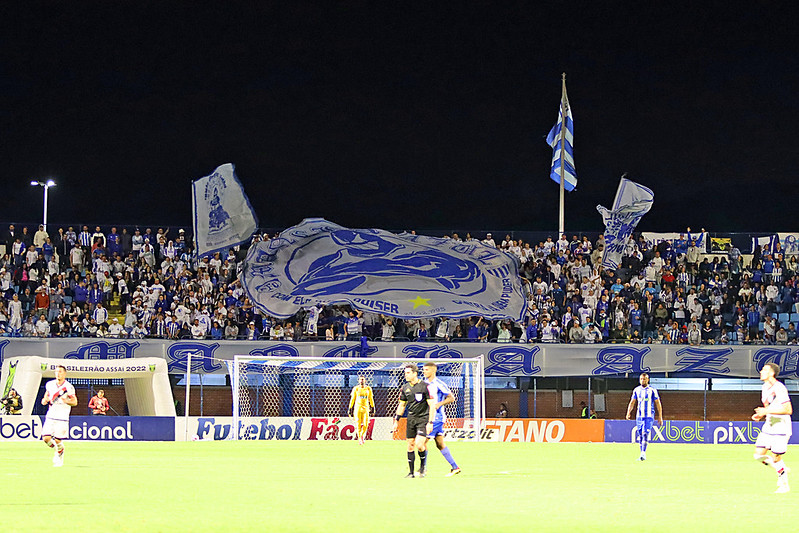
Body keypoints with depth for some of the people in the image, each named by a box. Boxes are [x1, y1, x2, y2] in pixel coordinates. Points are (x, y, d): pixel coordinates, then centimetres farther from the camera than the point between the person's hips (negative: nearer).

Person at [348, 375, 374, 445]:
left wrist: (372, 407, 7)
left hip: (366, 408, 1)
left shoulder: (368, 388, 6)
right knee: (359, 424, -7)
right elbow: (352, 399, 4)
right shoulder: (356, 389, 1)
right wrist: (350, 408, 1)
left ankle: (362, 435, 20)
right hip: (358, 407, -1)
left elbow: (371, 398, 12)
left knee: (366, 425, -8)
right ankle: (359, 438, 5)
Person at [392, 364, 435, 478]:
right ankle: (411, 472, 10)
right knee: (410, 445, 3)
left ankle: (423, 466, 9)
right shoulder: (405, 388, 8)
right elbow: (401, 405, 19)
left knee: (419, 445, -17)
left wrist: (430, 422, -15)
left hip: (423, 419, -6)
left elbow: (432, 405, -10)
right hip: (411, 419, 6)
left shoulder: (424, 386, -9)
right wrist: (396, 421, 14)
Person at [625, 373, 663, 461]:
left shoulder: (652, 390, -1)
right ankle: (642, 453, 14)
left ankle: (643, 453, -22)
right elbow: (632, 402, 12)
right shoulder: (637, 390, 10)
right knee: (640, 435, 5)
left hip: (649, 416, -4)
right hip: (639, 416, 4)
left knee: (645, 434, -18)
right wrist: (628, 413, -4)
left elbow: (658, 404, 1)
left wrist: (660, 417, -2)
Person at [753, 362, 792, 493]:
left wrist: (767, 411, -25)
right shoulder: (765, 387, 10)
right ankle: (782, 471, 21)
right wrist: (760, 415, 6)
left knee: (776, 458, -4)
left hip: (781, 428, -9)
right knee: (759, 454, 2)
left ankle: (784, 484, 15)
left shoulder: (779, 389, -18)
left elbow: (788, 410, -24)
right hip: (769, 427, 9)